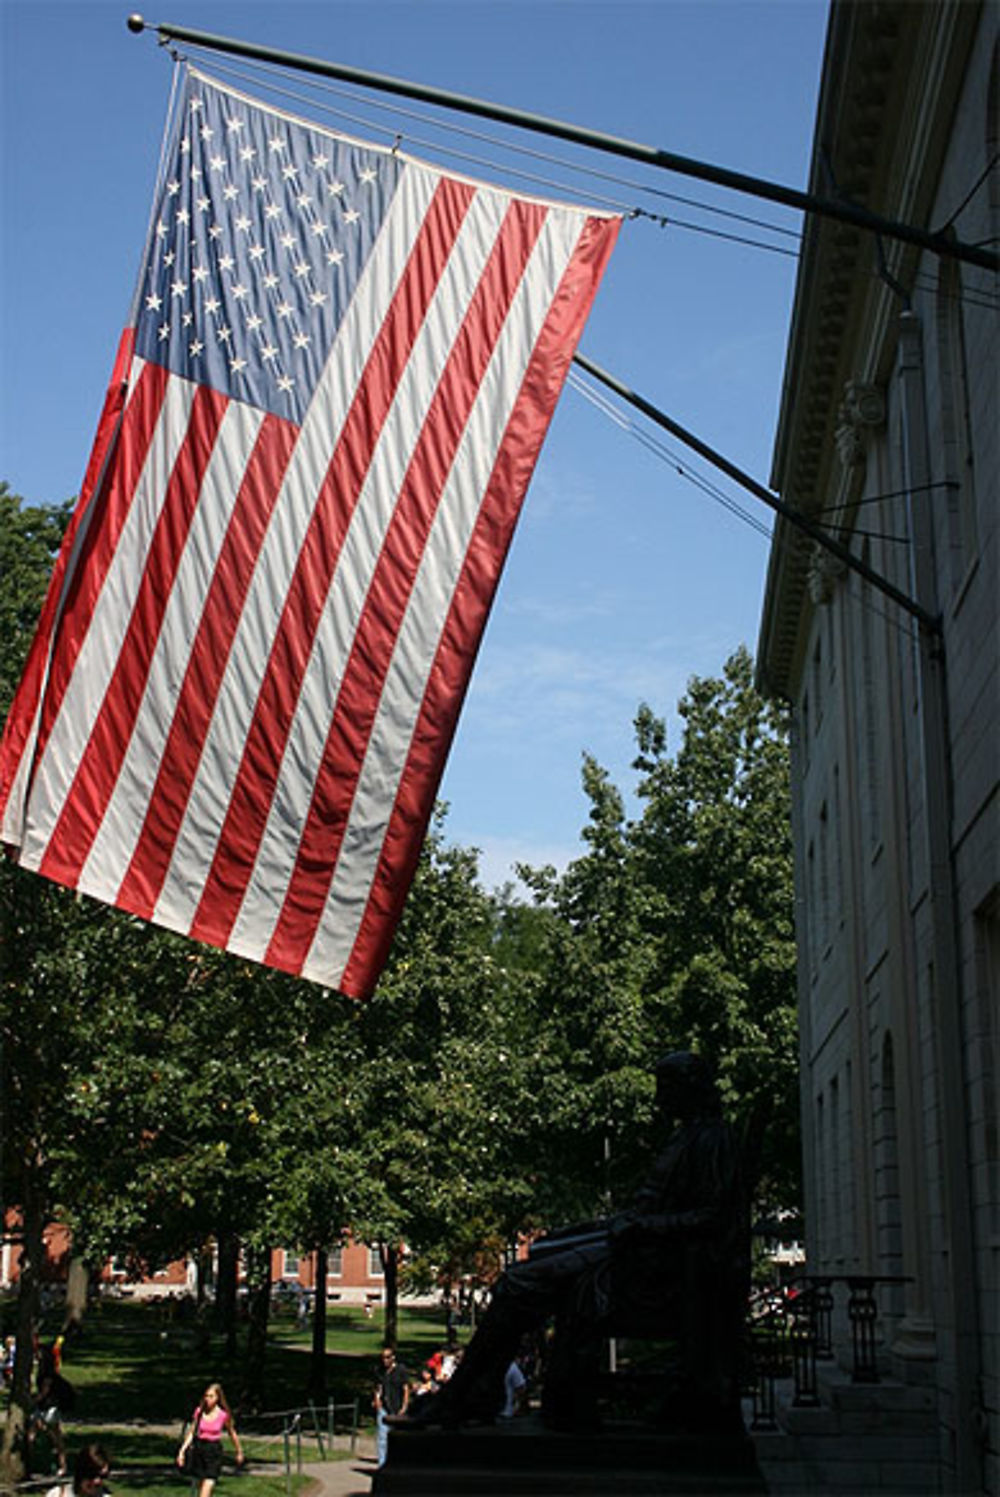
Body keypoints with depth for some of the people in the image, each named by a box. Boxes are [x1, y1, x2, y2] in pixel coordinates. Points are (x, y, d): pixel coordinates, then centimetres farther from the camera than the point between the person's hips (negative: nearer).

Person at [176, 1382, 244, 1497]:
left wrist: (239, 1452, 17)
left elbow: (232, 1434, 7)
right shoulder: (199, 1412, -2)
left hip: (214, 1450, -3)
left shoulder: (223, 1415, -8)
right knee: (201, 1486, 11)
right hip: (198, 1448, 3)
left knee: (207, 1487, -14)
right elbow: (191, 1432, 5)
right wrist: (182, 1451, -3)